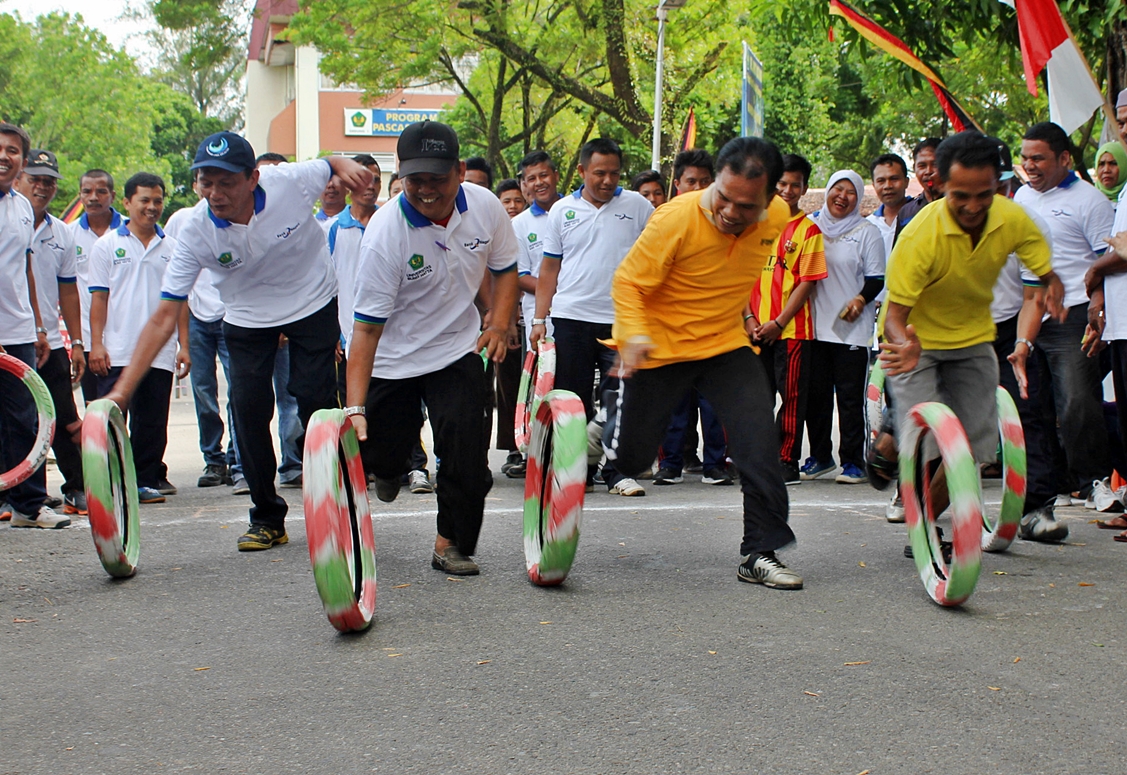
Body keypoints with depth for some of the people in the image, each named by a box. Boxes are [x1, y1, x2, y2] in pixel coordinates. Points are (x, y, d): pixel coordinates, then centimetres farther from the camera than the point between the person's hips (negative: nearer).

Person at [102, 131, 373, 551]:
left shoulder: (291, 181, -26)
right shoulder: (196, 232, -26)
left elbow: (331, 164, 0)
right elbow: (164, 317, -25)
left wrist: (347, 165, -27)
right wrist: (121, 391, -32)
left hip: (314, 304, -1)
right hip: (247, 319, 1)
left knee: (315, 399, -10)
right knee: (248, 407, -10)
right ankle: (267, 517, 8)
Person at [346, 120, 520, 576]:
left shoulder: (485, 206, -11)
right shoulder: (384, 232, -24)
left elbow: (505, 268, 9)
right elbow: (367, 325, -26)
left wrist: (499, 325, -8)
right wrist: (355, 406, -34)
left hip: (459, 350, 2)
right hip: (392, 357, -2)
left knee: (465, 450, -12)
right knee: (377, 455, 1)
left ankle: (451, 544, 7)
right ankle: (391, 468, 40)